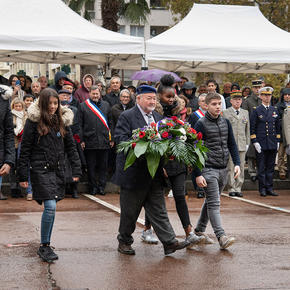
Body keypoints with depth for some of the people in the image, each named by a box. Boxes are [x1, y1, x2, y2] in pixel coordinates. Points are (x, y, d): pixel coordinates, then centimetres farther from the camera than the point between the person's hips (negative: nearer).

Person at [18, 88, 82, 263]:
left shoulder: (62, 121, 9)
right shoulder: (34, 121, -4)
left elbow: (71, 147, 13)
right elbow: (25, 149, -3)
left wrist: (77, 170, 4)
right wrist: (23, 175, -7)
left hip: (58, 170, 5)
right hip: (40, 169, -5)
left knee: (51, 208, 7)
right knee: (50, 207, -14)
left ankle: (46, 244, 18)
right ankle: (44, 246, -3)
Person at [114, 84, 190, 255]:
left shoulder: (158, 117, 15)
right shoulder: (127, 117, -6)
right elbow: (120, 139, -16)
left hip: (154, 173, 6)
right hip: (134, 174, -6)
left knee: (159, 209, 5)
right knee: (130, 211, 6)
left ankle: (169, 242, 3)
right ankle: (124, 241, 21)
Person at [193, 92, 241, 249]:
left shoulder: (225, 123, 10)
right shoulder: (201, 124, -7)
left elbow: (232, 145, 16)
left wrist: (237, 163, 1)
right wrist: (197, 174, -14)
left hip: (223, 169, 6)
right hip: (208, 169, -6)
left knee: (210, 201, 14)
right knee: (214, 203, -11)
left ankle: (199, 230, 27)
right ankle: (221, 237, -17)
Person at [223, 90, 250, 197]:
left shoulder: (245, 113, 14)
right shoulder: (225, 113, 2)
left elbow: (247, 129, 17)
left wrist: (247, 143, 12)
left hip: (242, 145, 3)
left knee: (241, 168, 3)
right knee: (230, 168, -3)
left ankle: (238, 188, 9)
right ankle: (231, 189, 3)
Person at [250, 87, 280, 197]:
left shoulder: (275, 110, 12)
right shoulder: (256, 111, -1)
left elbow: (278, 127, 17)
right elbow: (252, 128, -2)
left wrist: (277, 141, 10)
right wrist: (255, 142, -9)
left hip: (272, 144, 4)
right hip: (261, 144, -4)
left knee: (271, 167, 6)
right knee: (261, 167, -1)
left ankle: (269, 188, 11)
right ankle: (262, 189, 5)